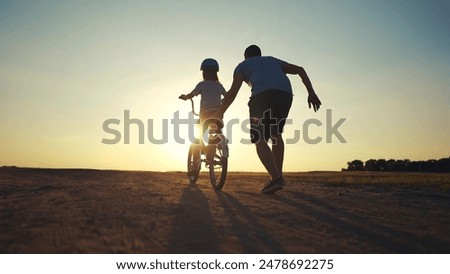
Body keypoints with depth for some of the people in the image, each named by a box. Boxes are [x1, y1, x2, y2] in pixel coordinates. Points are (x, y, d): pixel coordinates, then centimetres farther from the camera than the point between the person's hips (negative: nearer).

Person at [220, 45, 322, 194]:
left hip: (263, 94, -4)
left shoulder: (242, 66, 26)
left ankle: (275, 178, -17)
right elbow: (300, 70, 27)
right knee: (276, 133, 22)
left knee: (260, 139, -1)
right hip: (285, 93, 5)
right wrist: (311, 93, 20)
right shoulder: (273, 60, 38)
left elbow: (232, 93, 13)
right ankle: (279, 175, 19)